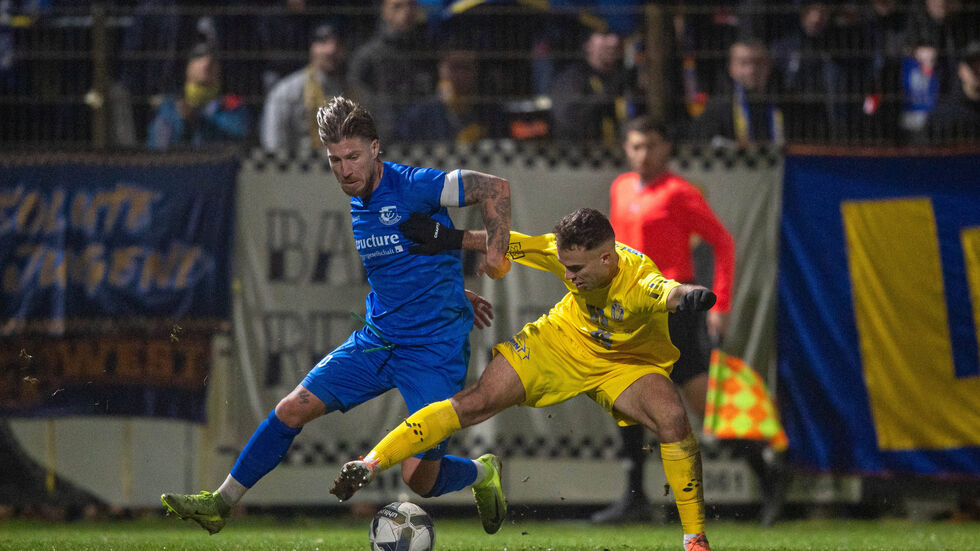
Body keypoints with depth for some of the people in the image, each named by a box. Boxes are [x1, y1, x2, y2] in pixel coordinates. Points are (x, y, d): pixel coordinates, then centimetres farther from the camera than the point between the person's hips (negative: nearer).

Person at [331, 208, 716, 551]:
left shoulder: (637, 278, -38)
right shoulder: (564, 252, -25)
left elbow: (668, 292, -63)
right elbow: (505, 243, -7)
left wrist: (688, 295, -85)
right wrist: (448, 238, -3)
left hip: (626, 363, -3)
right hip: (563, 340, 3)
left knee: (672, 419, -30)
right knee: (477, 402, -10)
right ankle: (370, 465, -2)